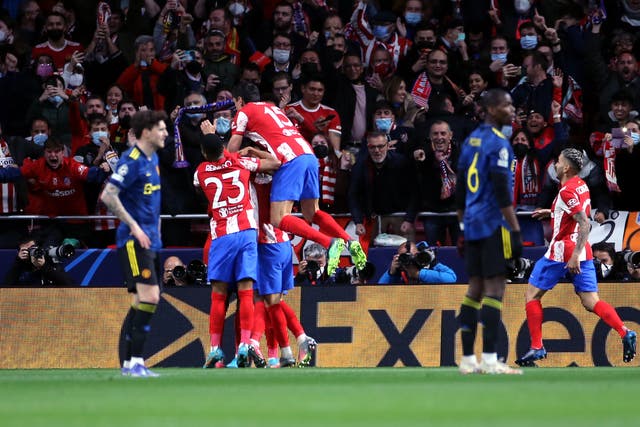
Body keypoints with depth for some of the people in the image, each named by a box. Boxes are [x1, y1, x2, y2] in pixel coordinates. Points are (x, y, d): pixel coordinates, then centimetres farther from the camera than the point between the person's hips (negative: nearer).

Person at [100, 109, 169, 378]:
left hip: (149, 241, 9)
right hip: (133, 241, -9)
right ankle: (135, 361, -17)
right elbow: (108, 195, -19)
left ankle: (129, 363, 12)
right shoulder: (131, 160, -13)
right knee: (150, 297, -17)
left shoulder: (153, 159, 15)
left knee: (141, 300, 9)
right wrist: (134, 227, -18)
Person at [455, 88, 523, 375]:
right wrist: (516, 231, -16)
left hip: (472, 224, 9)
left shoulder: (470, 141, 15)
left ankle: (467, 360, 9)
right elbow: (502, 192, -17)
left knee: (475, 288, 9)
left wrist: (463, 228, 23)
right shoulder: (498, 144, -12)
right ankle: (489, 360, -11)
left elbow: (460, 191, 18)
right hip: (493, 226, -9)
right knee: (494, 288, -8)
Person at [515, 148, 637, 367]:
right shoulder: (581, 186, 11)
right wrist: (552, 212, 30)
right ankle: (625, 333, -17)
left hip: (563, 251, -8)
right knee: (591, 302, 3)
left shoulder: (567, 191, -15)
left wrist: (575, 255, -27)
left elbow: (585, 223, -23)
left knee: (532, 295, 6)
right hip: (583, 252, 8)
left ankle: (536, 347, 3)